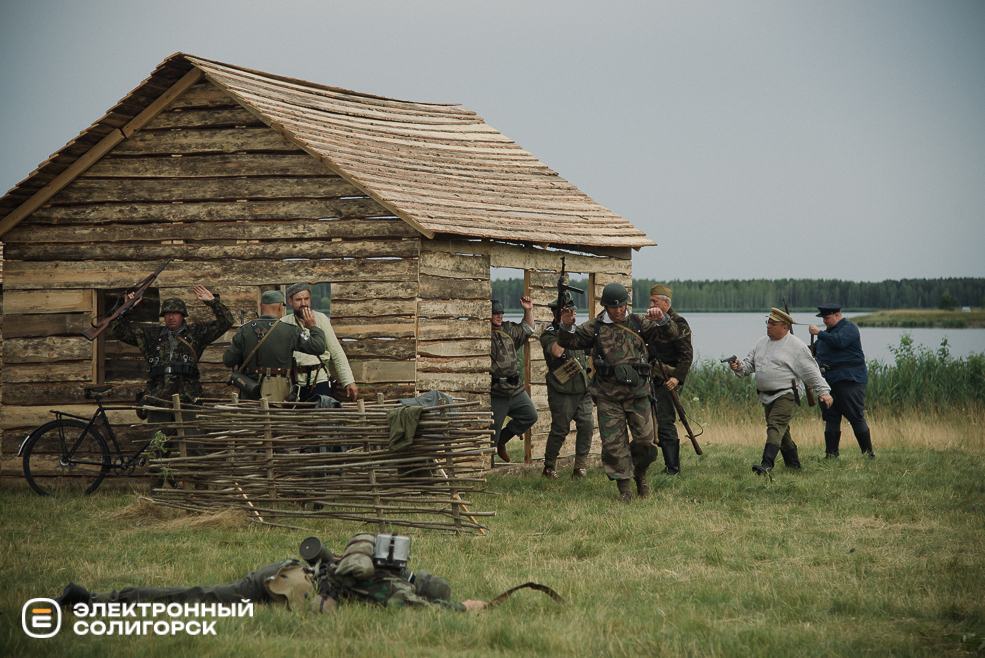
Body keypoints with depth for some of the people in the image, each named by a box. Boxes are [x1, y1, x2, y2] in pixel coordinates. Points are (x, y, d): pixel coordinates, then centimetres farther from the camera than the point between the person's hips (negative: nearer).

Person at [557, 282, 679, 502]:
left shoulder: (638, 323, 6)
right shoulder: (595, 327, 3)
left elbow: (671, 333, 1)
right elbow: (569, 341, 1)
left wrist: (661, 320, -20)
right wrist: (567, 326, -20)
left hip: (637, 393, 1)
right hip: (608, 397, -1)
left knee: (644, 440, 2)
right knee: (613, 444, -3)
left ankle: (640, 476, 29)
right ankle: (624, 489, 6)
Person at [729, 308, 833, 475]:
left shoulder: (796, 346, -6)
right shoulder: (762, 343, 13)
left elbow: (811, 371, -5)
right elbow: (750, 363, 16)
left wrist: (823, 391, -8)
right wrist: (739, 366, -6)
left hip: (786, 395, -7)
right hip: (766, 397, 8)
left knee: (776, 427, -21)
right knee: (782, 432, 15)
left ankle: (766, 464, -33)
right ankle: (793, 464, 28)